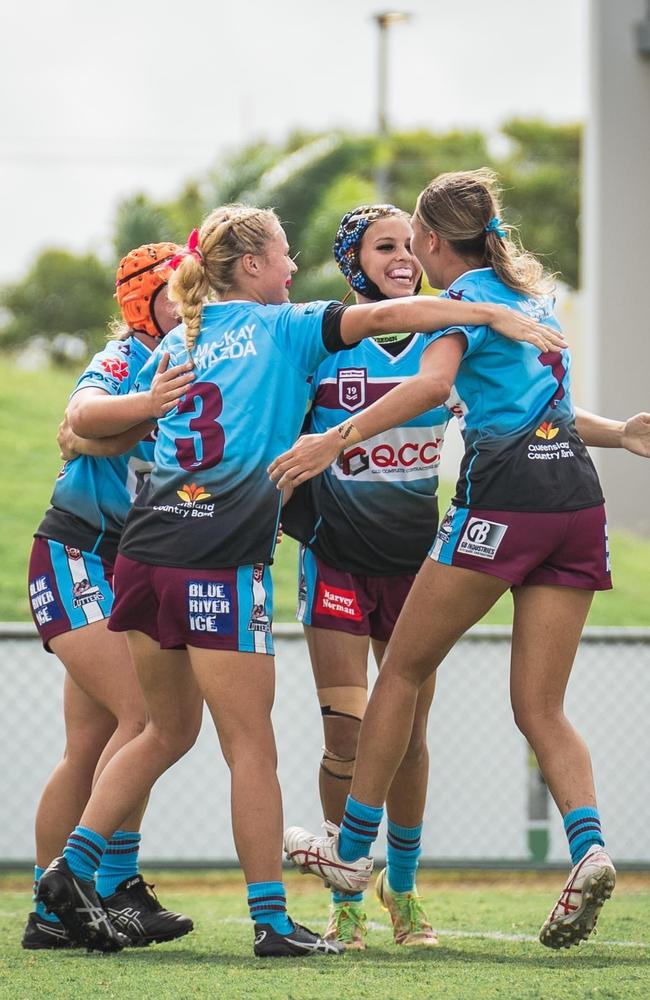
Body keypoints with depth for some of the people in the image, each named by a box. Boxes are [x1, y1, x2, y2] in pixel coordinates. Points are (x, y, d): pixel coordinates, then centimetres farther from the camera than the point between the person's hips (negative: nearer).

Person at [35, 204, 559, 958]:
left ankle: (70, 868, 10)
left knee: (166, 733, 19)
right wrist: (495, 315, -5)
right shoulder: (283, 328, 4)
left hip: (146, 550, 6)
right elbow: (381, 315, -5)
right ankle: (272, 921, -1)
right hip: (222, 560, -6)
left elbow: (87, 426, 21)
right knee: (251, 747, -1)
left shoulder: (175, 345, 19)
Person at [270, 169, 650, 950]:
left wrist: (335, 440, -24)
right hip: (577, 497, 7)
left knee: (402, 669, 8)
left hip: (505, 490, -7)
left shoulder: (465, 296, -2)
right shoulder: (530, 288, 22)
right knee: (541, 710, 5)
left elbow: (434, 383, -21)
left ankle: (352, 849, 15)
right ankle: (587, 848, -21)